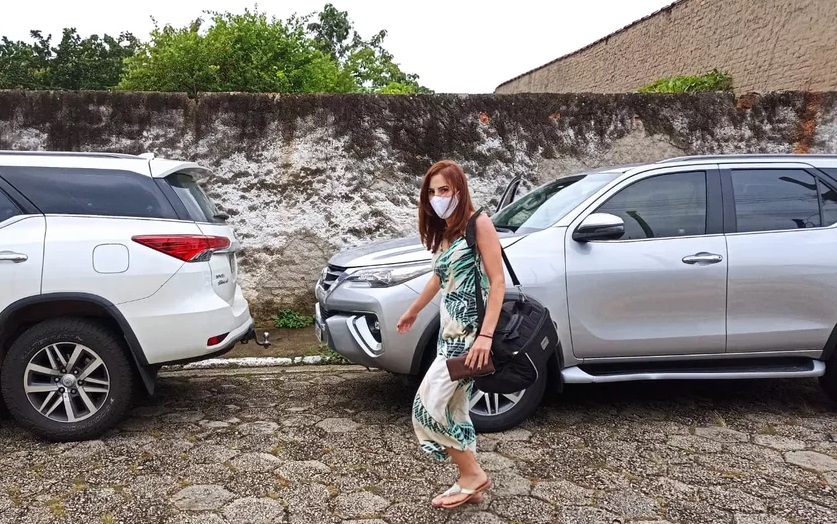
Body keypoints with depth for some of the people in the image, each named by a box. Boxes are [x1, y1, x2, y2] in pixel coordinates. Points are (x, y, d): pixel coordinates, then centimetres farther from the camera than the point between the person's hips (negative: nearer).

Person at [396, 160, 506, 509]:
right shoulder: (443, 231, 14)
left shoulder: (478, 224, -9)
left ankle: (472, 475, 7)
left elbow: (497, 282, -15)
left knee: (428, 406, -8)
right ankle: (469, 481, 22)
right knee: (452, 408, 10)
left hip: (469, 330, -8)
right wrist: (413, 310, 43)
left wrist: (486, 335, -24)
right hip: (449, 330, 8)